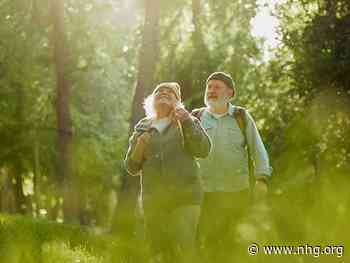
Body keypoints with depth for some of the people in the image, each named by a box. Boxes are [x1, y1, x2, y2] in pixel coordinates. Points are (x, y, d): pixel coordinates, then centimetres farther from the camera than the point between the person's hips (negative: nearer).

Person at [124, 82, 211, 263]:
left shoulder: (188, 122, 12)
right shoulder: (142, 129, 17)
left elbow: (203, 150, -3)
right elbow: (132, 168, 14)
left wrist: (187, 122, -12)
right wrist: (139, 147, -4)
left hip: (185, 196, -2)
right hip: (153, 199, 2)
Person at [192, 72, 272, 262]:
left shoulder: (242, 117, 8)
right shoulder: (196, 118, 7)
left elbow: (257, 149, 5)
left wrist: (262, 179, -7)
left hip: (238, 191, 0)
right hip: (206, 191, 0)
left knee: (230, 241, 5)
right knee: (207, 241, -4)